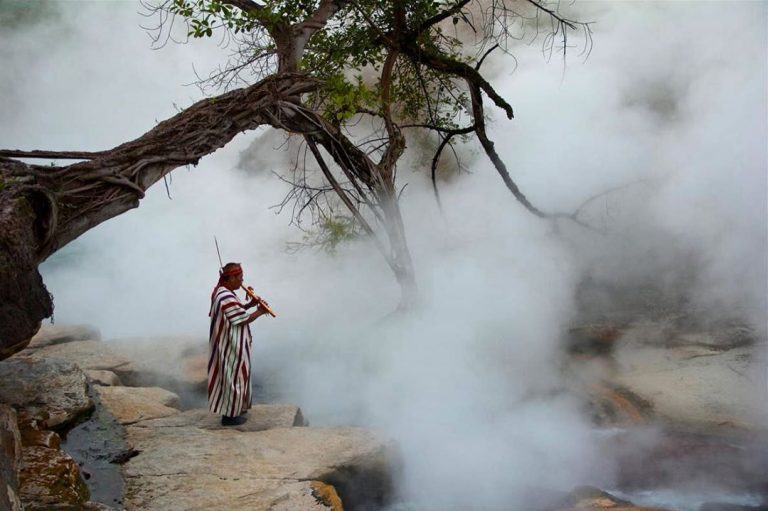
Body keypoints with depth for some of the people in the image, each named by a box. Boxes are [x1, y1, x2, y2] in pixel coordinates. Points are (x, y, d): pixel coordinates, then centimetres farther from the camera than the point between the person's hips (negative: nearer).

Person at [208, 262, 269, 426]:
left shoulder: (221, 291, 5)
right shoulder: (227, 298, -28)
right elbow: (242, 320, -22)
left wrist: (250, 304, 2)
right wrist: (259, 311, -10)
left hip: (230, 343, 10)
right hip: (232, 346, -10)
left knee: (235, 375, 21)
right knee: (233, 376, 2)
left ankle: (235, 408, 34)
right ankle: (229, 415, 13)